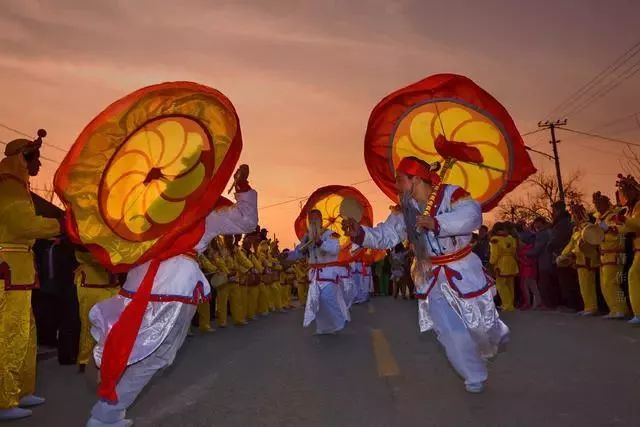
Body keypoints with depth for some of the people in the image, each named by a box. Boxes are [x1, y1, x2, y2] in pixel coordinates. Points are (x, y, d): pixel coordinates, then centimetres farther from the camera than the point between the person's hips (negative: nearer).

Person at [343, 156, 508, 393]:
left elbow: (471, 215, -36)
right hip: (431, 279, 4)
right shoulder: (404, 210, -1)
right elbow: (384, 236, -6)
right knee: (451, 333, 4)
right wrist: (360, 233, -24)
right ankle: (475, 376, 26)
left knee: (480, 323, 11)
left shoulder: (451, 194, -18)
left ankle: (497, 337, 50)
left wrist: (437, 223, -48)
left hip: (462, 272, -4)